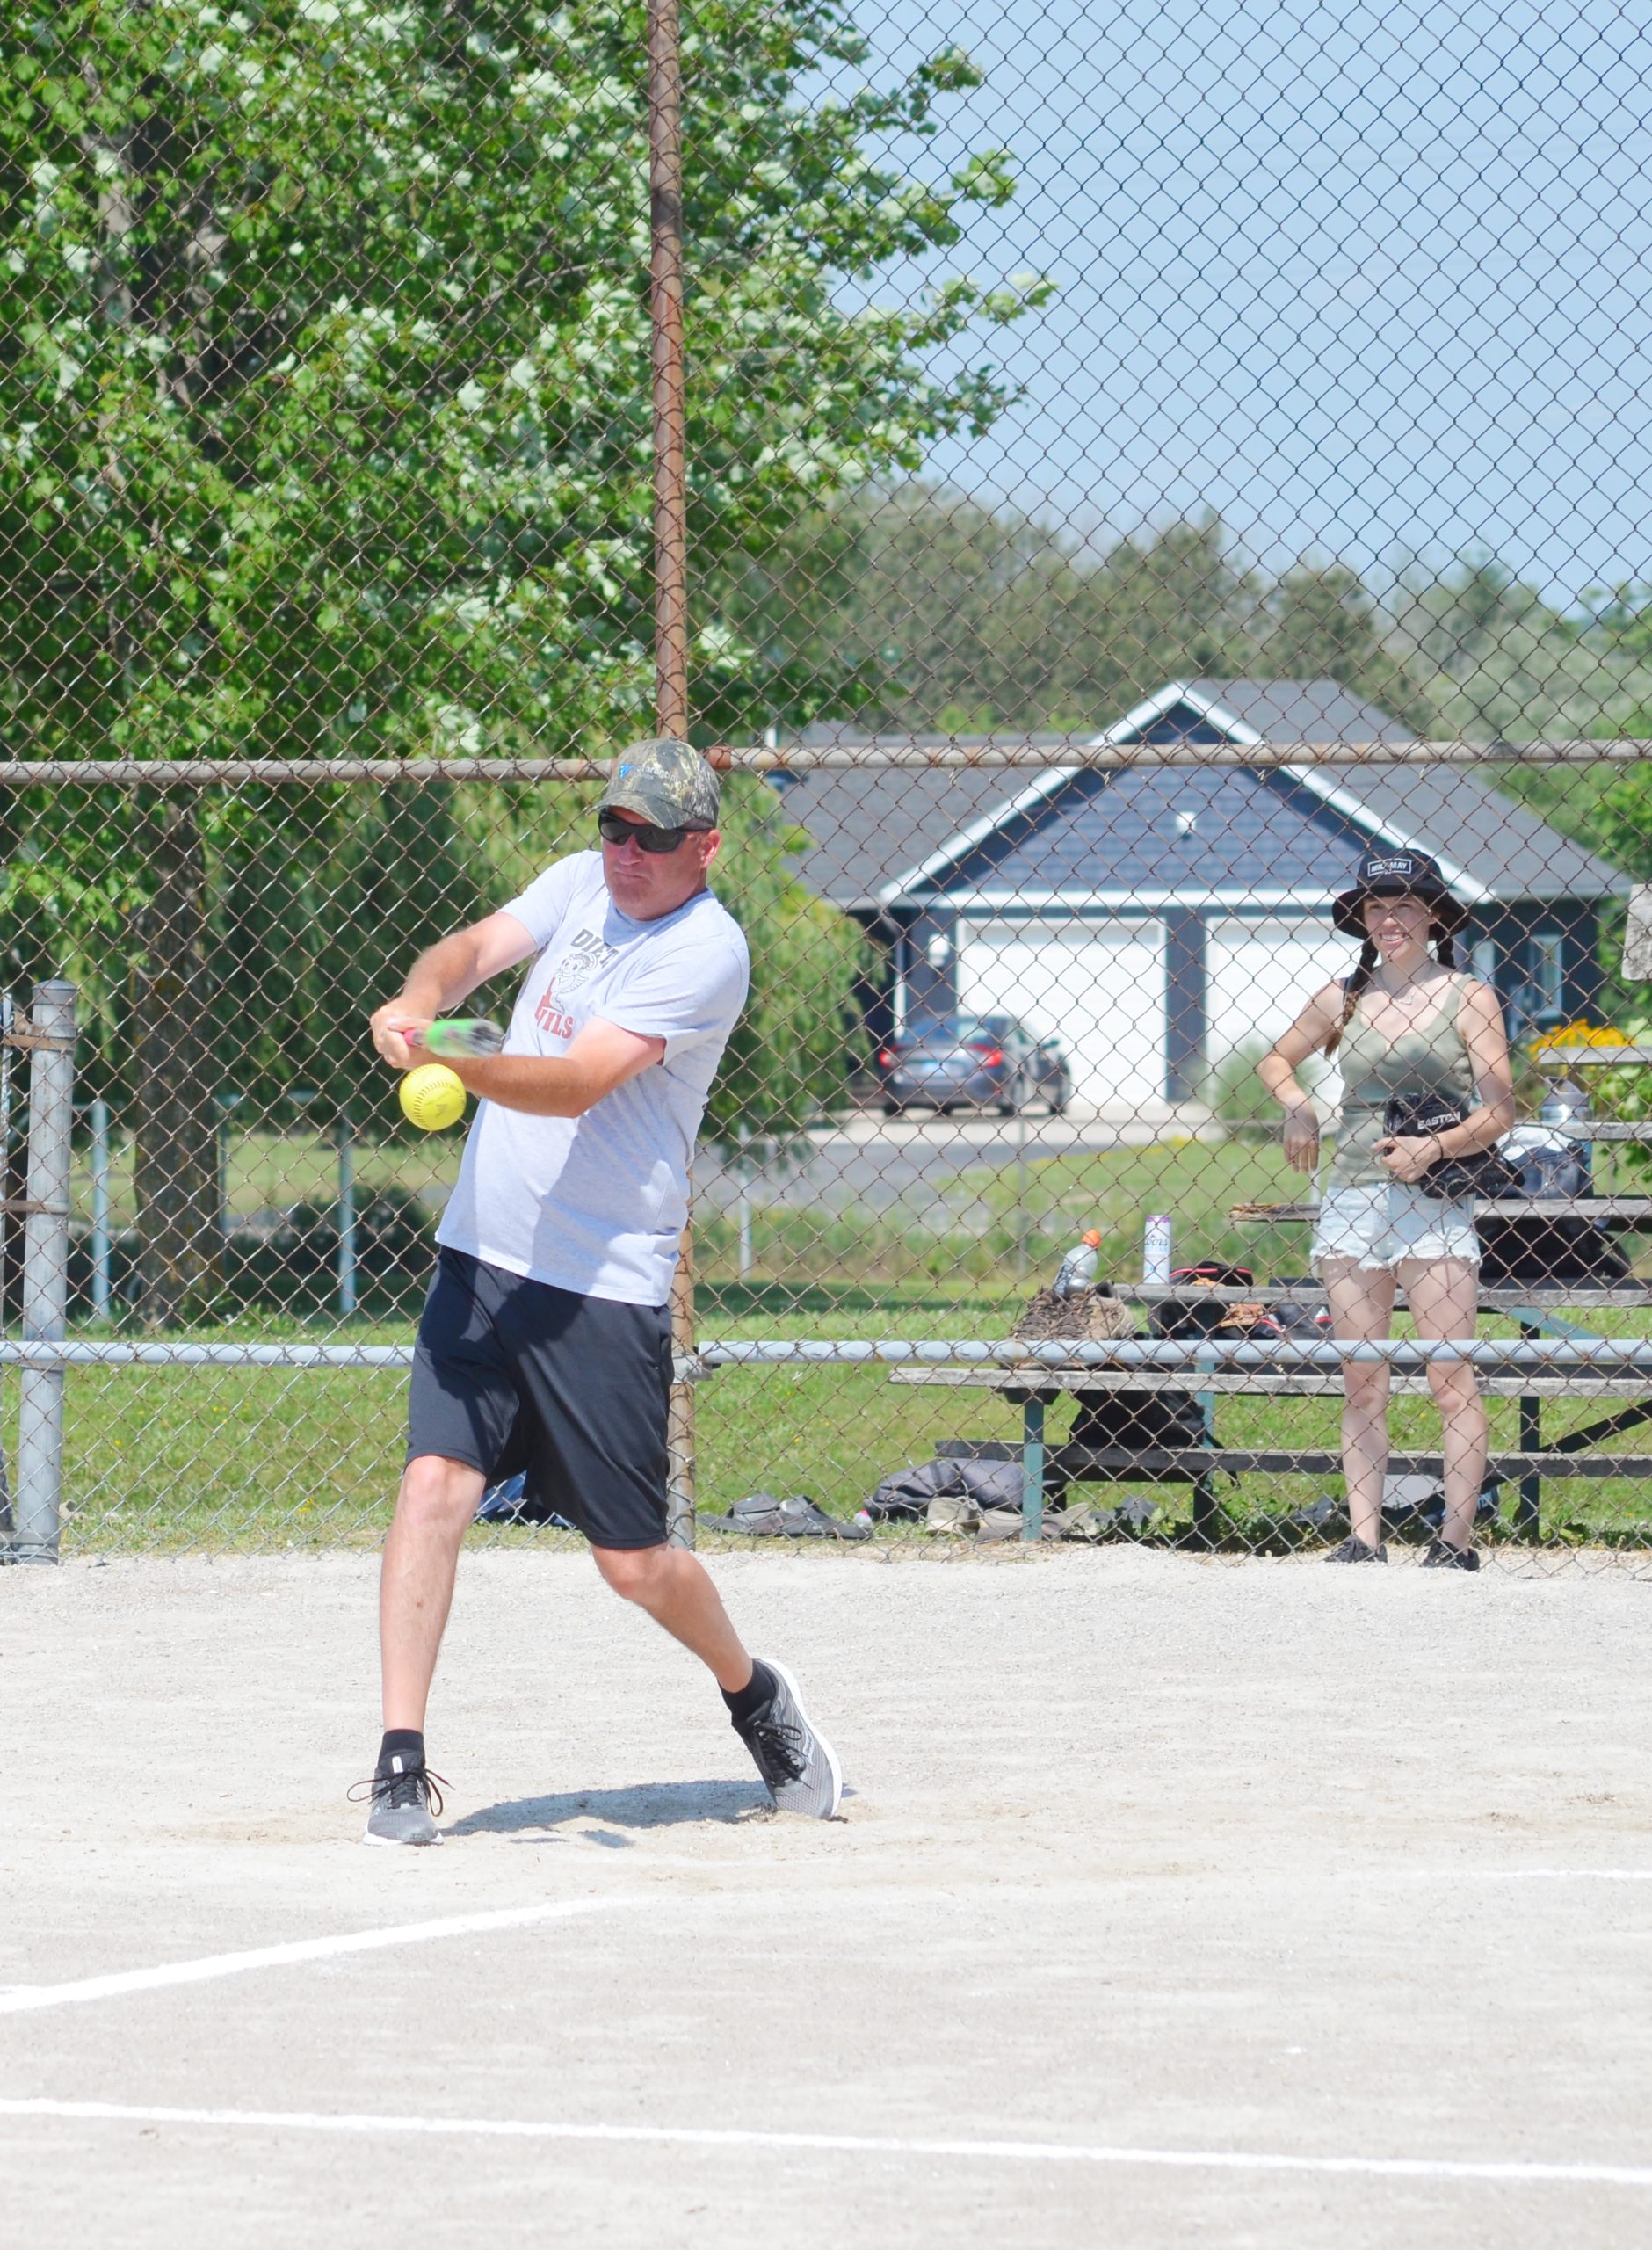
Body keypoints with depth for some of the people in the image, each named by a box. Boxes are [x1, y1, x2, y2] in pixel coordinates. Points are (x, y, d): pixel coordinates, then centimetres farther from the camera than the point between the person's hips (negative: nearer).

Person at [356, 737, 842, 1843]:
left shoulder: (707, 952, -13)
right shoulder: (582, 885, 9)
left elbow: (575, 1084, -23)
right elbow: (476, 948, -6)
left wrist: (458, 1065, -40)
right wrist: (417, 1004, -29)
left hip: (606, 1288, -5)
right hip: (483, 1256, 5)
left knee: (633, 1562, 2)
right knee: (434, 1483, -12)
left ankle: (753, 1692, 32)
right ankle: (401, 1765, -10)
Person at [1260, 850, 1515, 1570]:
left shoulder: (1468, 998, 1)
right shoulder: (1342, 1000, 10)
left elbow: (1498, 1112, -1)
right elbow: (1276, 1060, 25)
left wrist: (1433, 1148, -17)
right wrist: (1296, 1104, 3)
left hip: (1435, 1201, -3)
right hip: (1352, 1197, 3)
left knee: (1451, 1381, -7)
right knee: (1362, 1386, 4)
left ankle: (1455, 1539, -5)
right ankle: (1363, 1539, 5)